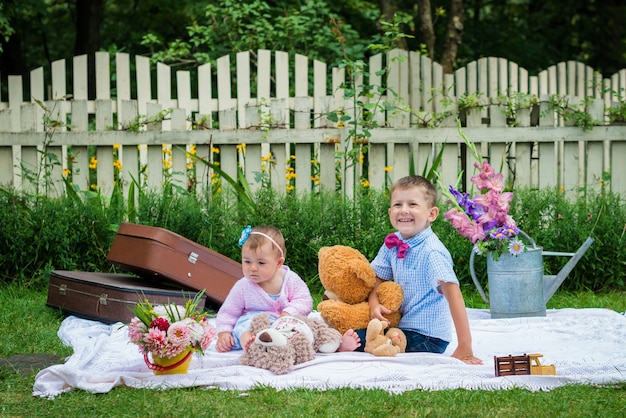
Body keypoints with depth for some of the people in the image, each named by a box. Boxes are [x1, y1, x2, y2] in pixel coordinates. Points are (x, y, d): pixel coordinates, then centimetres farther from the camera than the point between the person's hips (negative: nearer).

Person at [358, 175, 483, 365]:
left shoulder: (432, 252, -21)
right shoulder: (392, 244, 1)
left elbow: (453, 293, -27)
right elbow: (378, 278, 10)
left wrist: (464, 347, -34)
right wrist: (374, 304, -15)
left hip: (426, 337, -7)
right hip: (401, 326, 7)